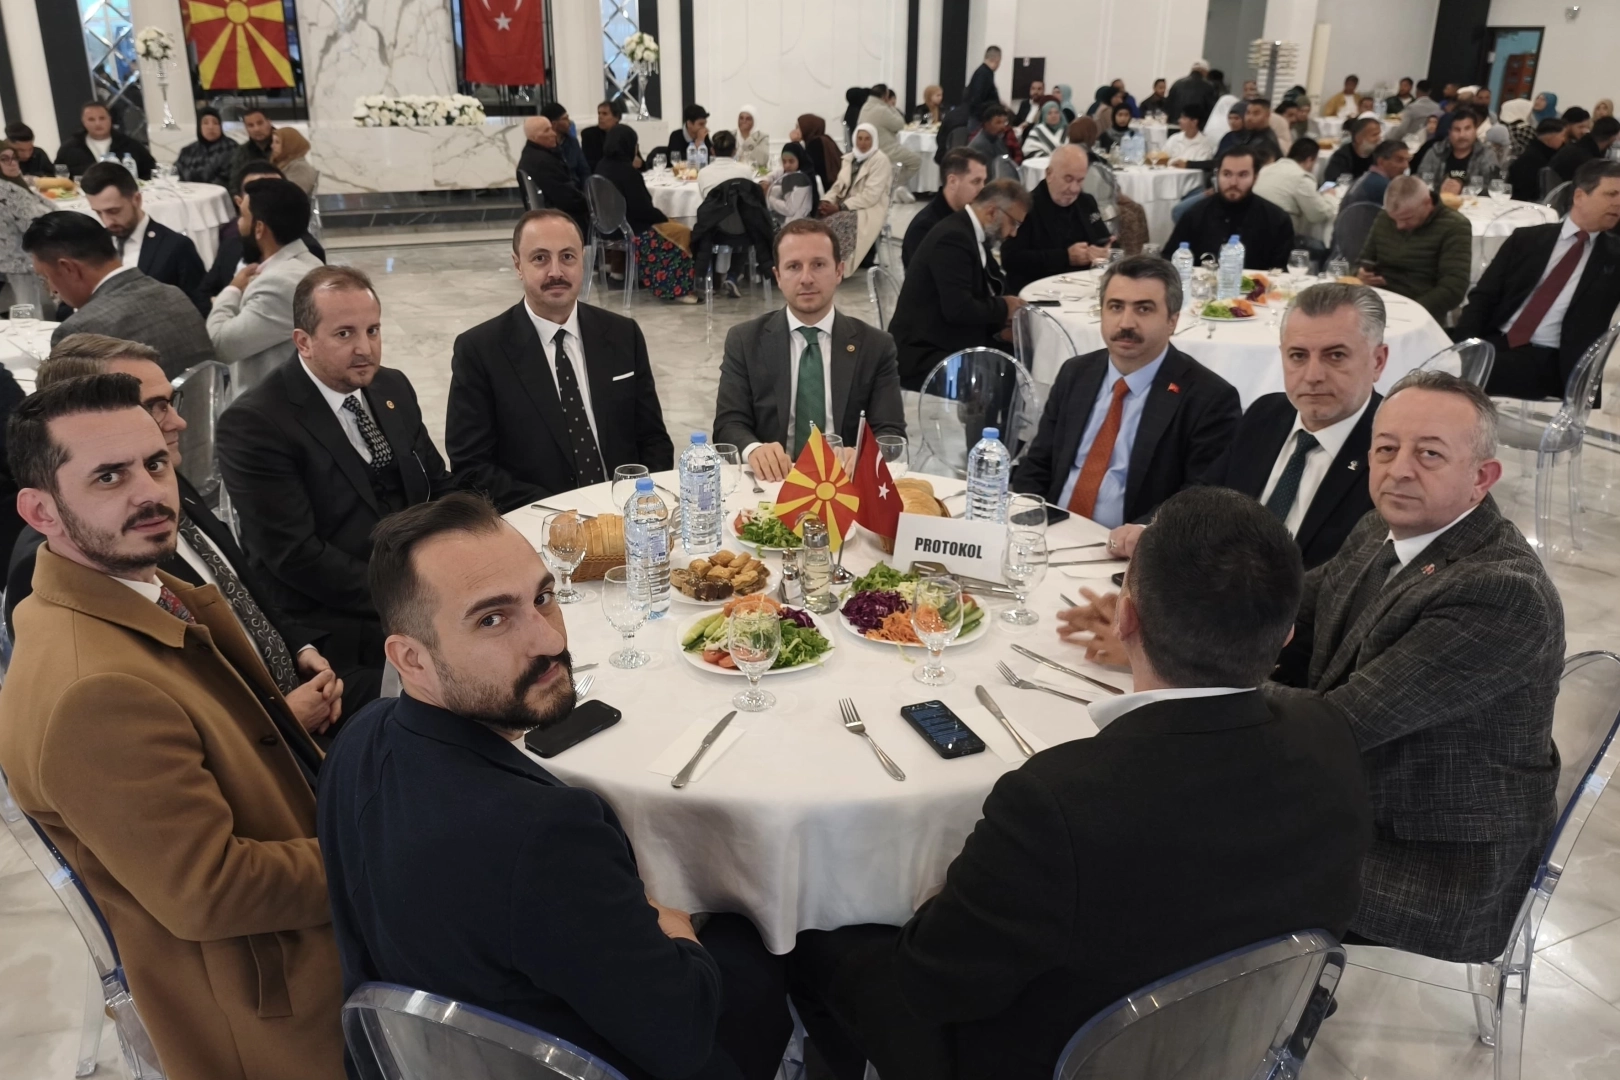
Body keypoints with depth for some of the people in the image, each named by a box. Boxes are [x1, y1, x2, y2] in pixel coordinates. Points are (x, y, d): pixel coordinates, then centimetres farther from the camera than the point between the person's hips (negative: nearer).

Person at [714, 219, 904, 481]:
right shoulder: (744, 341, 6)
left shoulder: (876, 346, 6)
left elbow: (891, 434, 0)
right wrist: (753, 449, -25)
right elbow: (728, 425, -1)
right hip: (772, 483, 0)